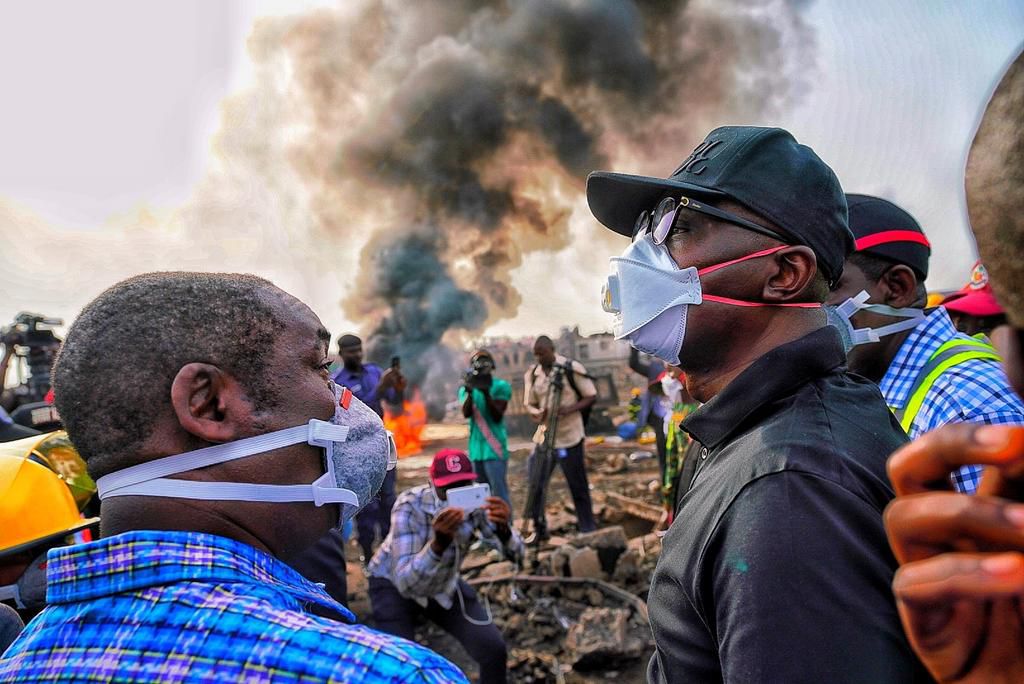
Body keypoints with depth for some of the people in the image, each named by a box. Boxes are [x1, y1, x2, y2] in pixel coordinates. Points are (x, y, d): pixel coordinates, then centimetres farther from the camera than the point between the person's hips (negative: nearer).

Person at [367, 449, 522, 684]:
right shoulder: (410, 505, -32)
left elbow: (515, 555, -25)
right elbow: (406, 583, -39)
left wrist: (503, 529, -47)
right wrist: (439, 543, -56)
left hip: (444, 583, 3)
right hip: (394, 583, -3)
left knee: (493, 649, -8)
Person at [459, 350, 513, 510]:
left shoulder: (501, 386, -3)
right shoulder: (465, 389, 10)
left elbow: (497, 415, -11)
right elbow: (466, 413, -7)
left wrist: (486, 393, -22)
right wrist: (469, 392, -22)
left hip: (494, 447, -5)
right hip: (476, 447, 5)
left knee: (499, 492, -8)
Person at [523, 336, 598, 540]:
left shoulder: (572, 369, -8)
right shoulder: (532, 374, 3)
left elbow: (591, 397, -4)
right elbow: (530, 404, 10)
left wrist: (569, 409, -21)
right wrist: (537, 415, -13)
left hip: (569, 437, -4)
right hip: (544, 436, 4)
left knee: (578, 486, 5)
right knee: (536, 483, 4)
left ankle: (588, 530, 19)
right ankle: (539, 529, 21)